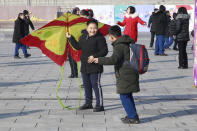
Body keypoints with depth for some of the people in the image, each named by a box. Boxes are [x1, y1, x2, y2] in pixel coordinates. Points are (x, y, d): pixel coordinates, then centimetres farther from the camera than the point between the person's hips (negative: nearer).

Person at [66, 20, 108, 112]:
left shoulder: (100, 38, -12)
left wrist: (94, 56, -23)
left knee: (96, 85, -6)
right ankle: (88, 103, 28)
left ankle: (100, 105, 1)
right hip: (84, 66, 7)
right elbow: (78, 46, 19)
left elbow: (104, 51, -14)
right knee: (86, 85, 15)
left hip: (95, 67, -7)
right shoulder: (83, 37, 9)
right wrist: (70, 38, 15)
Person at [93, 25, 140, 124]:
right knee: (128, 96, 19)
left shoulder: (119, 46, -17)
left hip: (125, 76, -9)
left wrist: (100, 60, -18)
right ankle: (132, 115, 25)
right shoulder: (128, 42, 13)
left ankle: (133, 117, -1)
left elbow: (114, 59, -27)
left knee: (124, 96, -2)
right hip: (131, 74, 9)